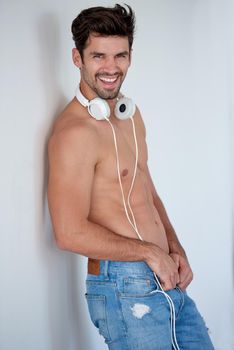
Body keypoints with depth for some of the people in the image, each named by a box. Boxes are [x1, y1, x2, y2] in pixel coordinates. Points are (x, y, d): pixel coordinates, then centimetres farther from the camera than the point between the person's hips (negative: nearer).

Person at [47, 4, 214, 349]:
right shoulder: (74, 131, -17)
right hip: (126, 289, -8)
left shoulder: (131, 114, 11)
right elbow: (71, 234, -22)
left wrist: (175, 249, 4)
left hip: (167, 282, 8)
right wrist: (149, 251, -12)